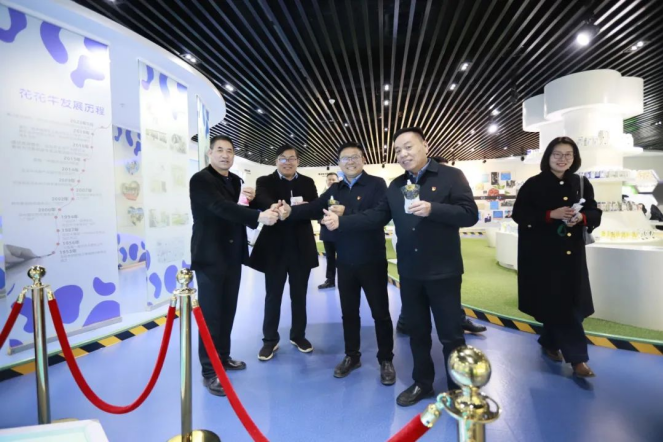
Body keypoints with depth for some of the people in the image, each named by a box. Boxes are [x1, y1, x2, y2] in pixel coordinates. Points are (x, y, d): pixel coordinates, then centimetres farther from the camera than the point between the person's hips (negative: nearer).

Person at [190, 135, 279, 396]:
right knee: (211, 313, -2)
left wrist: (250, 200, -5)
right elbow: (221, 207, -29)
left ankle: (223, 357, 30)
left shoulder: (235, 180, 12)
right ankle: (209, 371, 10)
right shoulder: (200, 180, -12)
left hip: (232, 256, 7)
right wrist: (259, 216, -41)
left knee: (228, 310, 15)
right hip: (210, 256, -7)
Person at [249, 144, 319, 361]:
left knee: (299, 295, 14)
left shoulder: (307, 183, 9)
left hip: (301, 248, 2)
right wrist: (272, 207, -45)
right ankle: (270, 339, 25)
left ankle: (298, 335, 31)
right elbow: (260, 199, -22)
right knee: (273, 295, 9)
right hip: (275, 248, -2)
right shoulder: (265, 181, 0)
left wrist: (305, 207, -22)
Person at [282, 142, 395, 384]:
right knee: (349, 311, 15)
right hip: (345, 262, 5)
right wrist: (289, 211, -19)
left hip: (372, 260, -4)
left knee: (380, 312, 8)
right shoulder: (335, 189, 10)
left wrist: (346, 214, -29)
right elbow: (314, 208, -3)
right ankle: (351, 356, 33)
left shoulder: (376, 184, -6)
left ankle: (386, 360, 26)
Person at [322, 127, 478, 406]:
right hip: (409, 272, 5)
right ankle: (422, 383, 36)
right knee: (417, 331, 17)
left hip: (443, 271, -4)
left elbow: (470, 214, -13)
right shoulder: (396, 185, 9)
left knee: (450, 334, 8)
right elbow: (377, 216, 4)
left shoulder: (451, 176, -5)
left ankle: (459, 390, 29)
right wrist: (340, 223, -6)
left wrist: (432, 209, -27)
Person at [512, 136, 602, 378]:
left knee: (571, 304, 10)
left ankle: (550, 342, 30)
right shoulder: (533, 184, -5)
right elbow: (519, 214, -9)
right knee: (558, 304, 0)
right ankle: (576, 357, 14)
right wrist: (551, 215, -19)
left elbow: (595, 213, 11)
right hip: (543, 254, -4)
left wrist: (581, 217, -11)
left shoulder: (582, 184, 8)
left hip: (572, 254, 5)